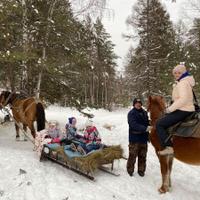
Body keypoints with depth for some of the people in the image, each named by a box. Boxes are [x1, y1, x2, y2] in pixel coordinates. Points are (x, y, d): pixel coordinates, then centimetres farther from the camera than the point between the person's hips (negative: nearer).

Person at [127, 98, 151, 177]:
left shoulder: (144, 112, 9)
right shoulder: (131, 113, -11)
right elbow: (134, 125, -24)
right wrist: (145, 128, -33)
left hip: (143, 138, 6)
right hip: (135, 138, -6)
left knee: (143, 156, 14)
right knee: (133, 155, 4)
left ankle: (141, 170, 29)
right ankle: (130, 170, 21)